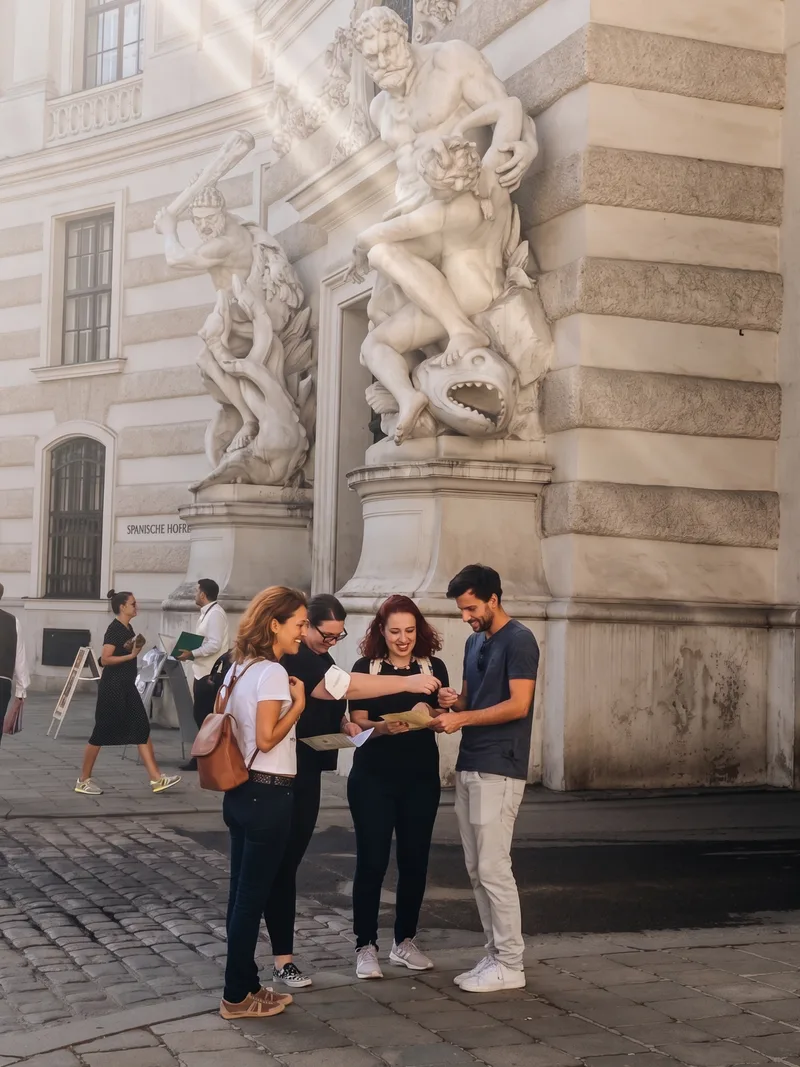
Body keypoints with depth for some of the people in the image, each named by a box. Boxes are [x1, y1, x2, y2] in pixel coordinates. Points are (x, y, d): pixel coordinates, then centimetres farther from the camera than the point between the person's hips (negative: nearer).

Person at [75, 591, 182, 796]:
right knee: (102, 733, -1)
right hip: (112, 687, -9)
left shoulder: (128, 629, 13)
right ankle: (83, 781, 11)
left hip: (127, 687, 9)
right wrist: (131, 655, -21)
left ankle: (156, 779, 1)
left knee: (142, 730, 3)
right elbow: (105, 659, -22)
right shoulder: (114, 629, -14)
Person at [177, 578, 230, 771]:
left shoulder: (215, 613, -15)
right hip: (204, 672, 10)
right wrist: (191, 652, 8)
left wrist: (192, 654, -20)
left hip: (210, 674, -10)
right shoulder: (208, 612, 15)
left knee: (204, 717, -5)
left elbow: (214, 645, -23)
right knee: (202, 716, 13)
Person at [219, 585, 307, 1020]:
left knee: (242, 892, 14)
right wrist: (298, 703, -11)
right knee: (252, 895, 0)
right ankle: (237, 996, 8)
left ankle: (244, 985, 23)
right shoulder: (273, 673, -16)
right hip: (267, 796, -9)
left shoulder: (238, 668, 11)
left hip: (240, 792, 9)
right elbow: (267, 739, -20)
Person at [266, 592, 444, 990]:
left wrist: (344, 723, 4)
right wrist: (406, 683, -30)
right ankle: (282, 958, 1)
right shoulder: (292, 656, -20)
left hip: (306, 773, 9)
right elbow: (342, 685, -30)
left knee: (290, 860, 12)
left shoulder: (318, 656, 12)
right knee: (282, 863, -4)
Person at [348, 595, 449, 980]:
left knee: (415, 861, 8)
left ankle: (404, 941, 23)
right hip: (373, 778, -2)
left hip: (421, 778, 2)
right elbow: (357, 724, -6)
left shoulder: (433, 667, 3)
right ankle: (366, 946, 8)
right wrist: (383, 727, -26)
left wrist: (428, 714, -20)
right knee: (371, 862, -1)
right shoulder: (365, 668, -2)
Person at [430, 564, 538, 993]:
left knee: (493, 869, -7)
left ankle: (510, 965, 1)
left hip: (498, 771, -9)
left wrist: (462, 718, -17)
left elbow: (518, 705, -17)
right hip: (468, 766, 9)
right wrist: (453, 701, 1)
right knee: (476, 870, 9)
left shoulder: (518, 640, -9)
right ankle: (495, 954, 17)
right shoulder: (474, 642, 17)